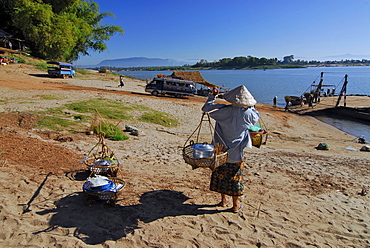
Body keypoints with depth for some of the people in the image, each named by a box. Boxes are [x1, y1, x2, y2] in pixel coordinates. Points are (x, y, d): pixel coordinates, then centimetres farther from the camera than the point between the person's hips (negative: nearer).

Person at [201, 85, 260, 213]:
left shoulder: (224, 110, -15)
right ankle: (235, 205, 24)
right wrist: (250, 106, 19)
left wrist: (213, 95, 10)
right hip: (236, 153, 0)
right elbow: (257, 116, 13)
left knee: (221, 174, 17)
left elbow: (206, 108, -3)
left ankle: (223, 200, 32)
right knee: (235, 177, 11)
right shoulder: (248, 114, -12)